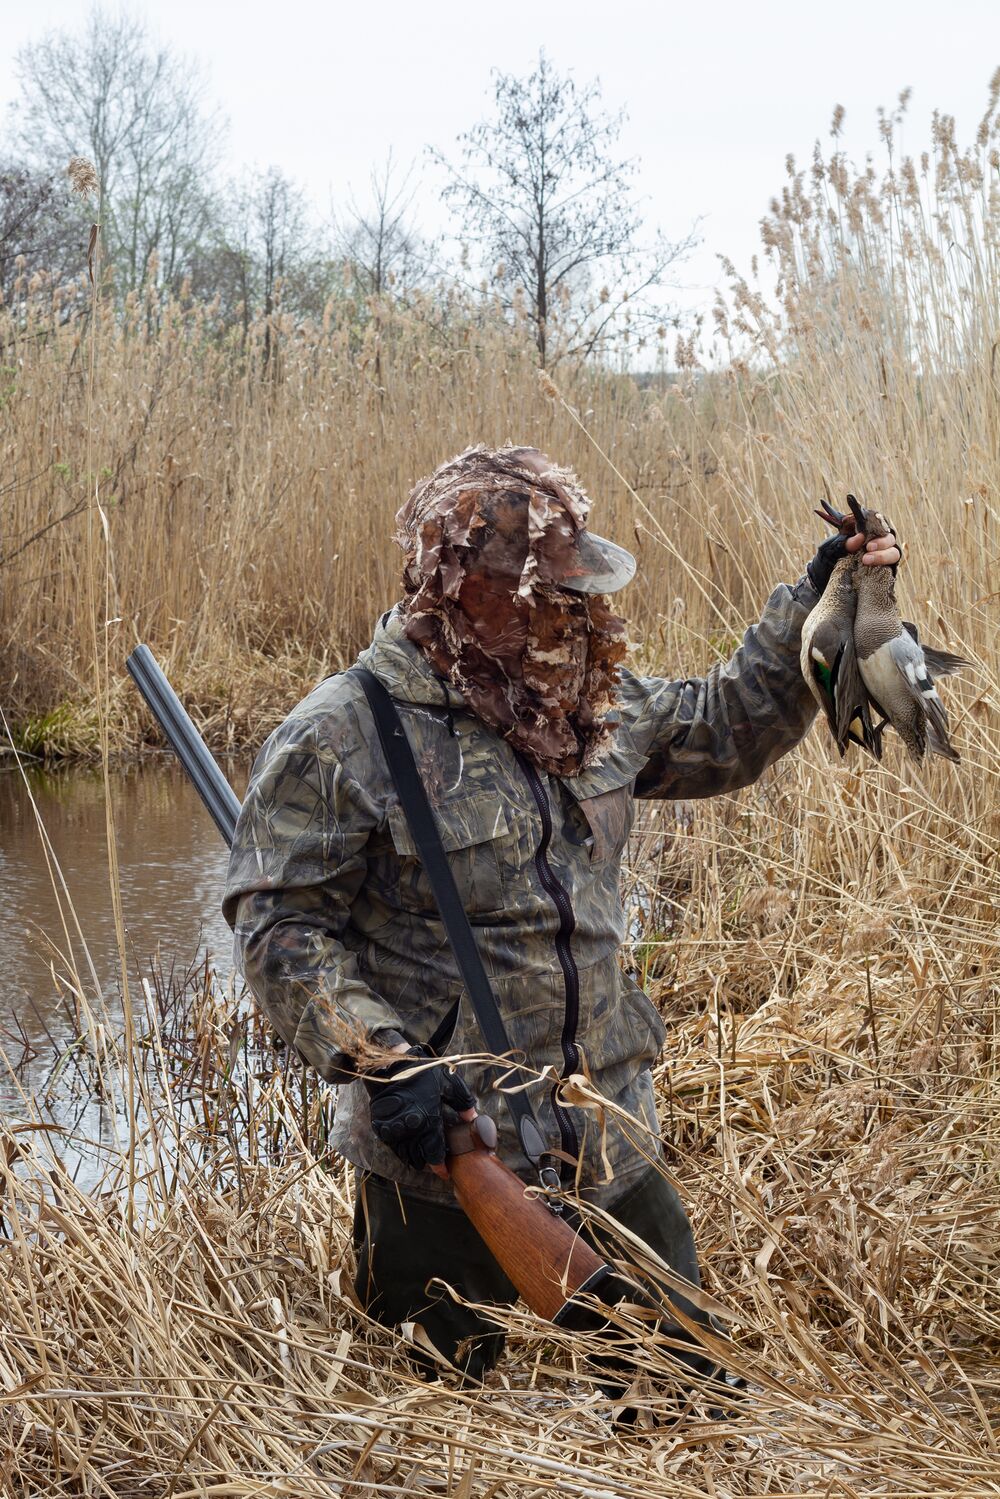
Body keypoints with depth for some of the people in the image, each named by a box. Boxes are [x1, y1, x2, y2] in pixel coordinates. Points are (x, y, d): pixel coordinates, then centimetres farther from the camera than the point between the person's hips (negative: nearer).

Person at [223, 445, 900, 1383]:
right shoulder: (338, 741, -15)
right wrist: (380, 1060, -26)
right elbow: (281, 929, -15)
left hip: (608, 1141, 6)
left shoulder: (586, 703, 6)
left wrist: (813, 604, 11)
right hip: (444, 1153, -6)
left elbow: (723, 732, 20)